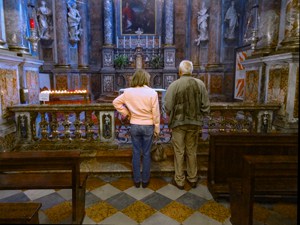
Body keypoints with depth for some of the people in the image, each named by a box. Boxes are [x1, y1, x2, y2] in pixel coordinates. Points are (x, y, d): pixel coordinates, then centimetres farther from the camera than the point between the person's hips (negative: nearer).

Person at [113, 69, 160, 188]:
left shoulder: (128, 92, -4)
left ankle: (137, 180, 23)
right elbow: (156, 113, -10)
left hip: (134, 126, 2)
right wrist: (157, 128, 0)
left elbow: (116, 102, 4)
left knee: (136, 153, 12)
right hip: (148, 126, -2)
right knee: (146, 154, 10)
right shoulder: (152, 92, -12)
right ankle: (145, 180, 22)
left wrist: (126, 113, 9)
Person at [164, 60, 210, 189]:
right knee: (192, 151, 17)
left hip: (178, 122, -3)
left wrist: (171, 117, 9)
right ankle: (193, 179, 30)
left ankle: (179, 180, 20)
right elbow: (206, 106, -1)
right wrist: (200, 117, 14)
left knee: (179, 152, 9)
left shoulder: (174, 85, -12)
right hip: (195, 123, 3)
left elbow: (168, 107, -11)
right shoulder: (200, 84, -3)